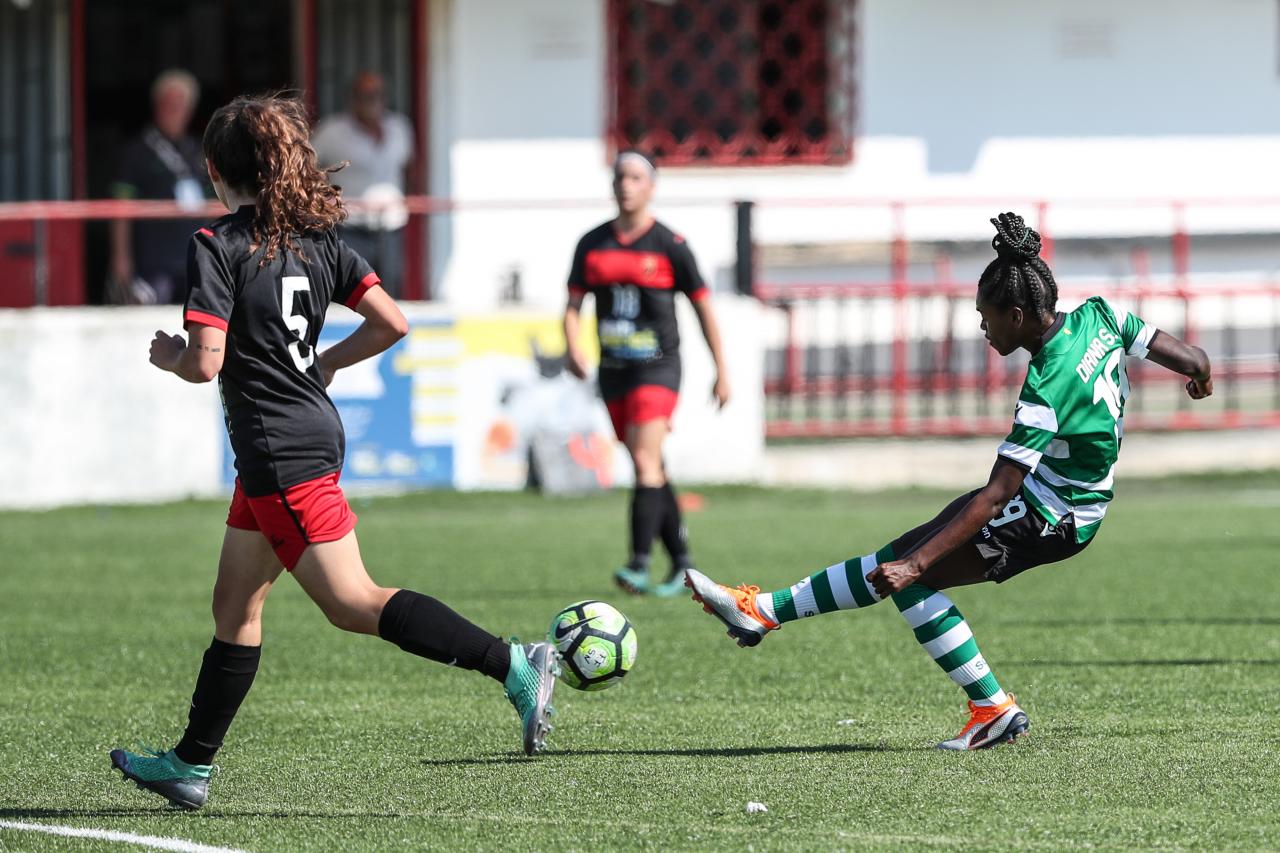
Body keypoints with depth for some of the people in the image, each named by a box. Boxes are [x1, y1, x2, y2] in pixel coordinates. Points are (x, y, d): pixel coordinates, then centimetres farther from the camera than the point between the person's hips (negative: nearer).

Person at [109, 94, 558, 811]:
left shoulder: (217, 247, -13)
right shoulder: (318, 239, 7)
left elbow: (205, 362, -20)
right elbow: (392, 323, 2)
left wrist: (169, 356, 2)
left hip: (282, 452, -9)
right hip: (314, 426, 9)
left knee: (352, 602, -11)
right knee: (236, 607, 16)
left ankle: (513, 663, -20)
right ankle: (191, 765, 23)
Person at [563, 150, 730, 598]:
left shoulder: (669, 245, -5)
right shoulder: (593, 244, 7)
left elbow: (703, 306, 1)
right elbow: (573, 305, 9)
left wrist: (721, 371, 1)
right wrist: (572, 347, -12)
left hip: (658, 367, -5)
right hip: (613, 371, 5)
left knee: (645, 463, -18)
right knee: (650, 471, 11)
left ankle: (640, 565, -24)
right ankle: (681, 561, 22)